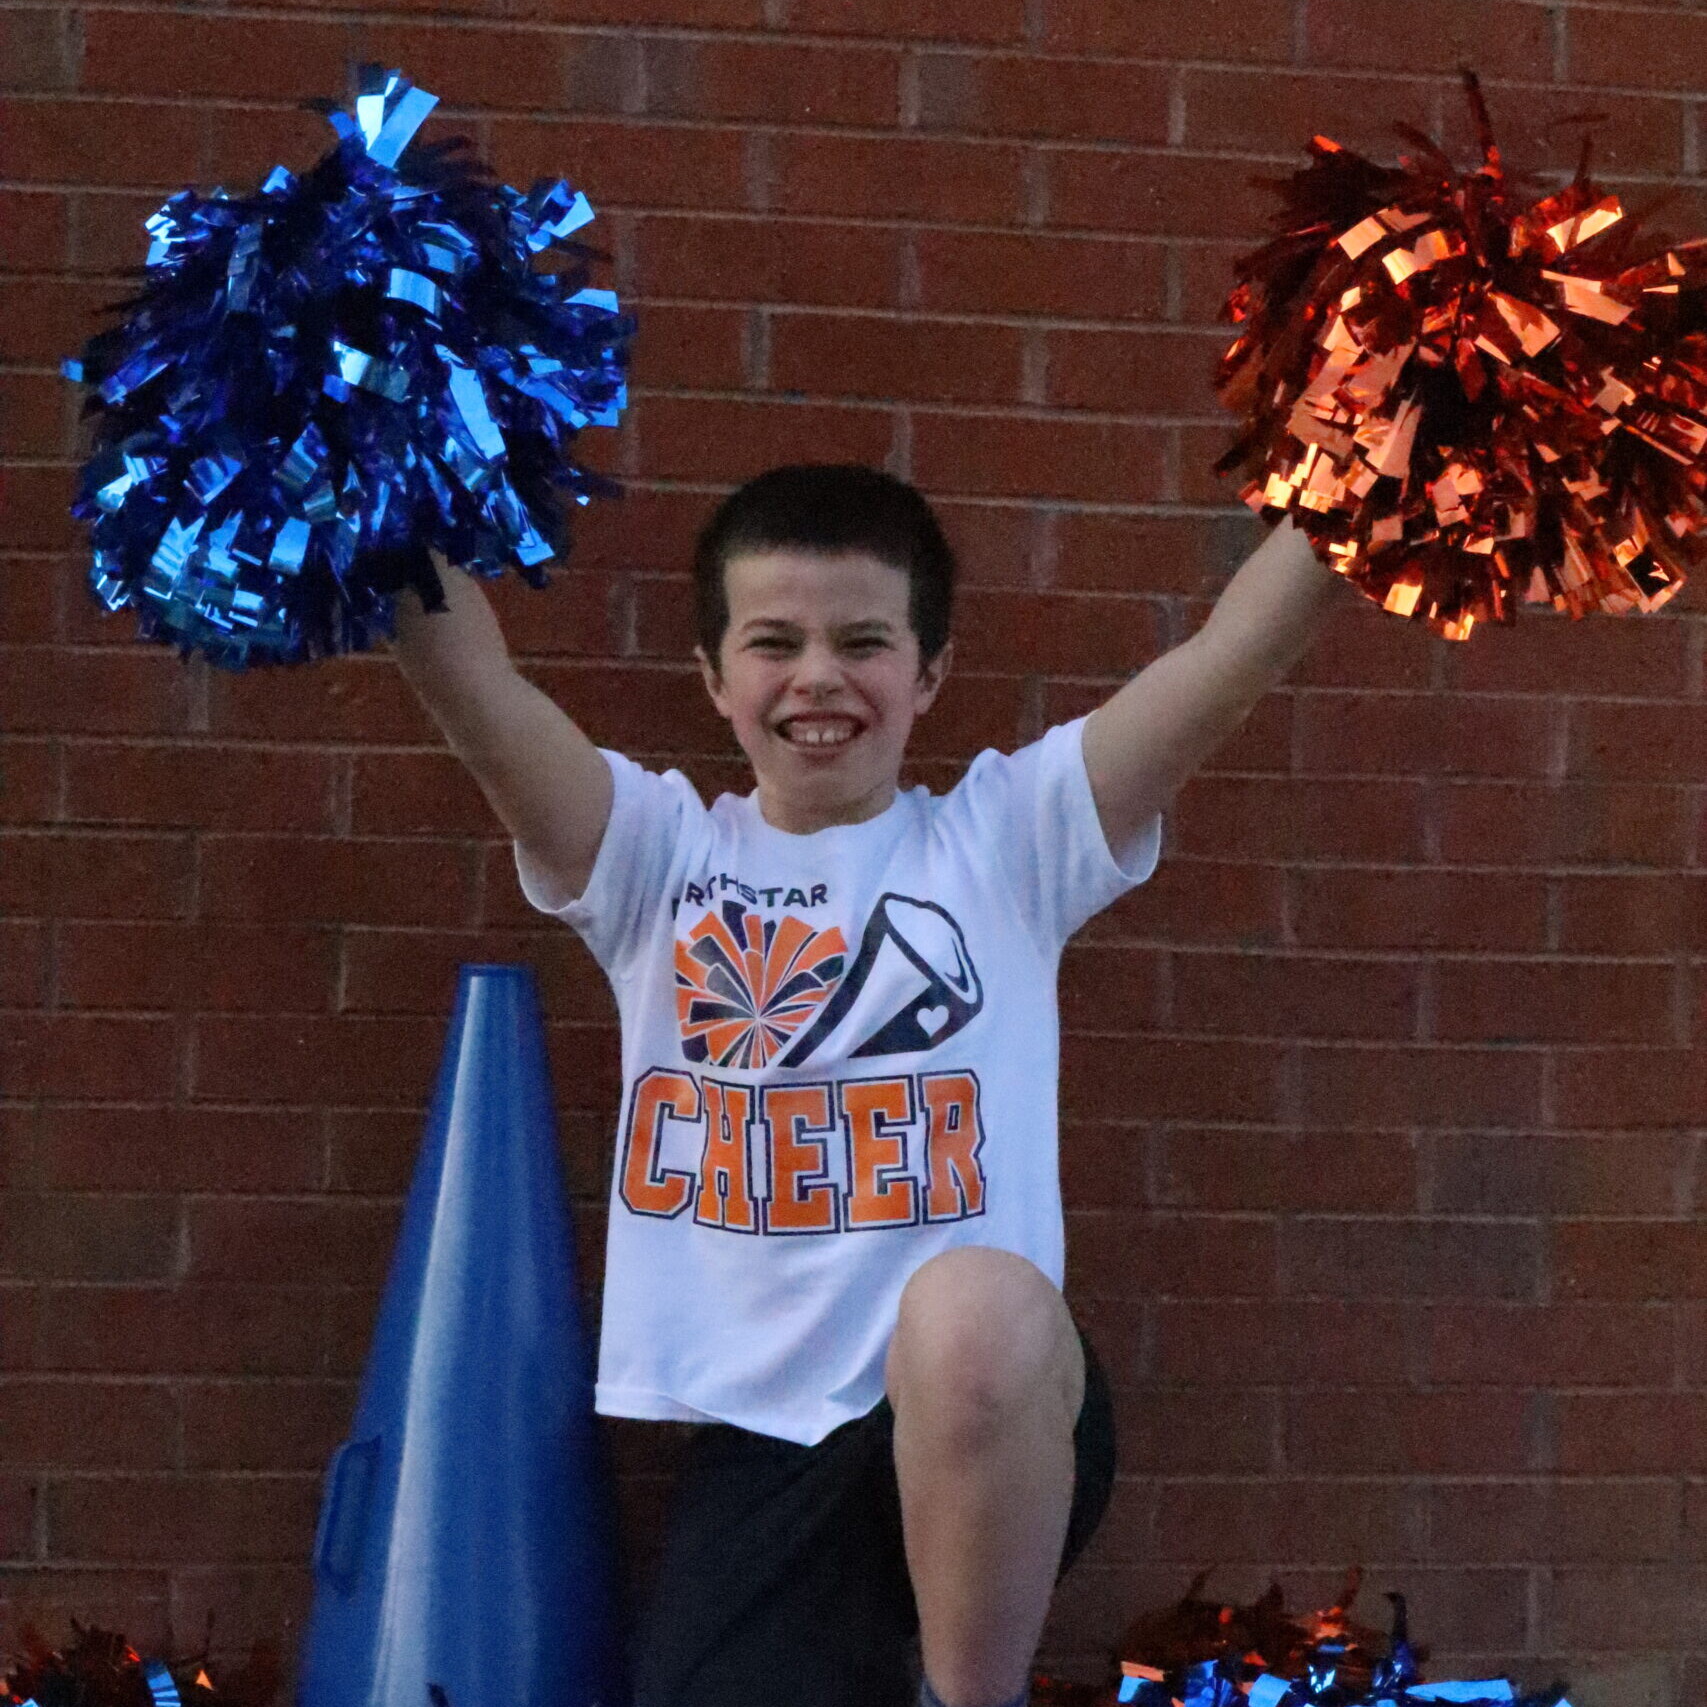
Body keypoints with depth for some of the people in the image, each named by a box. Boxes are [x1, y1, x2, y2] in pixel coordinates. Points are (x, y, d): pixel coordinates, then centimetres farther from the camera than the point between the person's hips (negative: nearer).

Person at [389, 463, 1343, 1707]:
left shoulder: (1006, 836, 8)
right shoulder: (658, 853, 12)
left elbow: (1239, 647, -1)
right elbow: (467, 674, -2)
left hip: (994, 1417, -2)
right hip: (758, 1443, 2)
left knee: (973, 1312, -37)